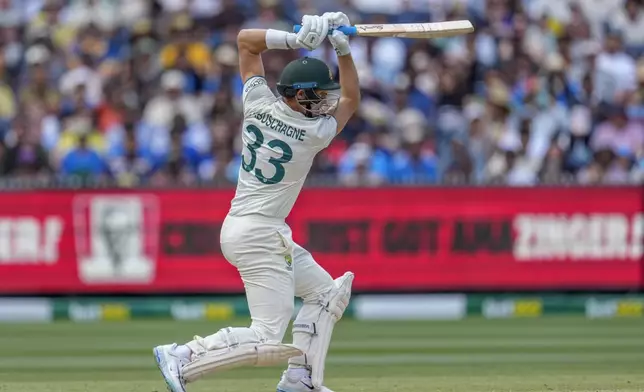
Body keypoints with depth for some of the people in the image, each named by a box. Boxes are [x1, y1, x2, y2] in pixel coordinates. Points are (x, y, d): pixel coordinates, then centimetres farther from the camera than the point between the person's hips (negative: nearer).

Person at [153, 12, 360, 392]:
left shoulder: (259, 103, -2)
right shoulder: (315, 133, -14)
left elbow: (245, 39, 9)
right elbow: (352, 99, 6)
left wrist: (294, 39, -2)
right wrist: (343, 49, 2)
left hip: (239, 228, 9)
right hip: (259, 235, -9)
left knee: (328, 291, 18)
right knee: (269, 340, -11)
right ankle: (182, 358, -14)